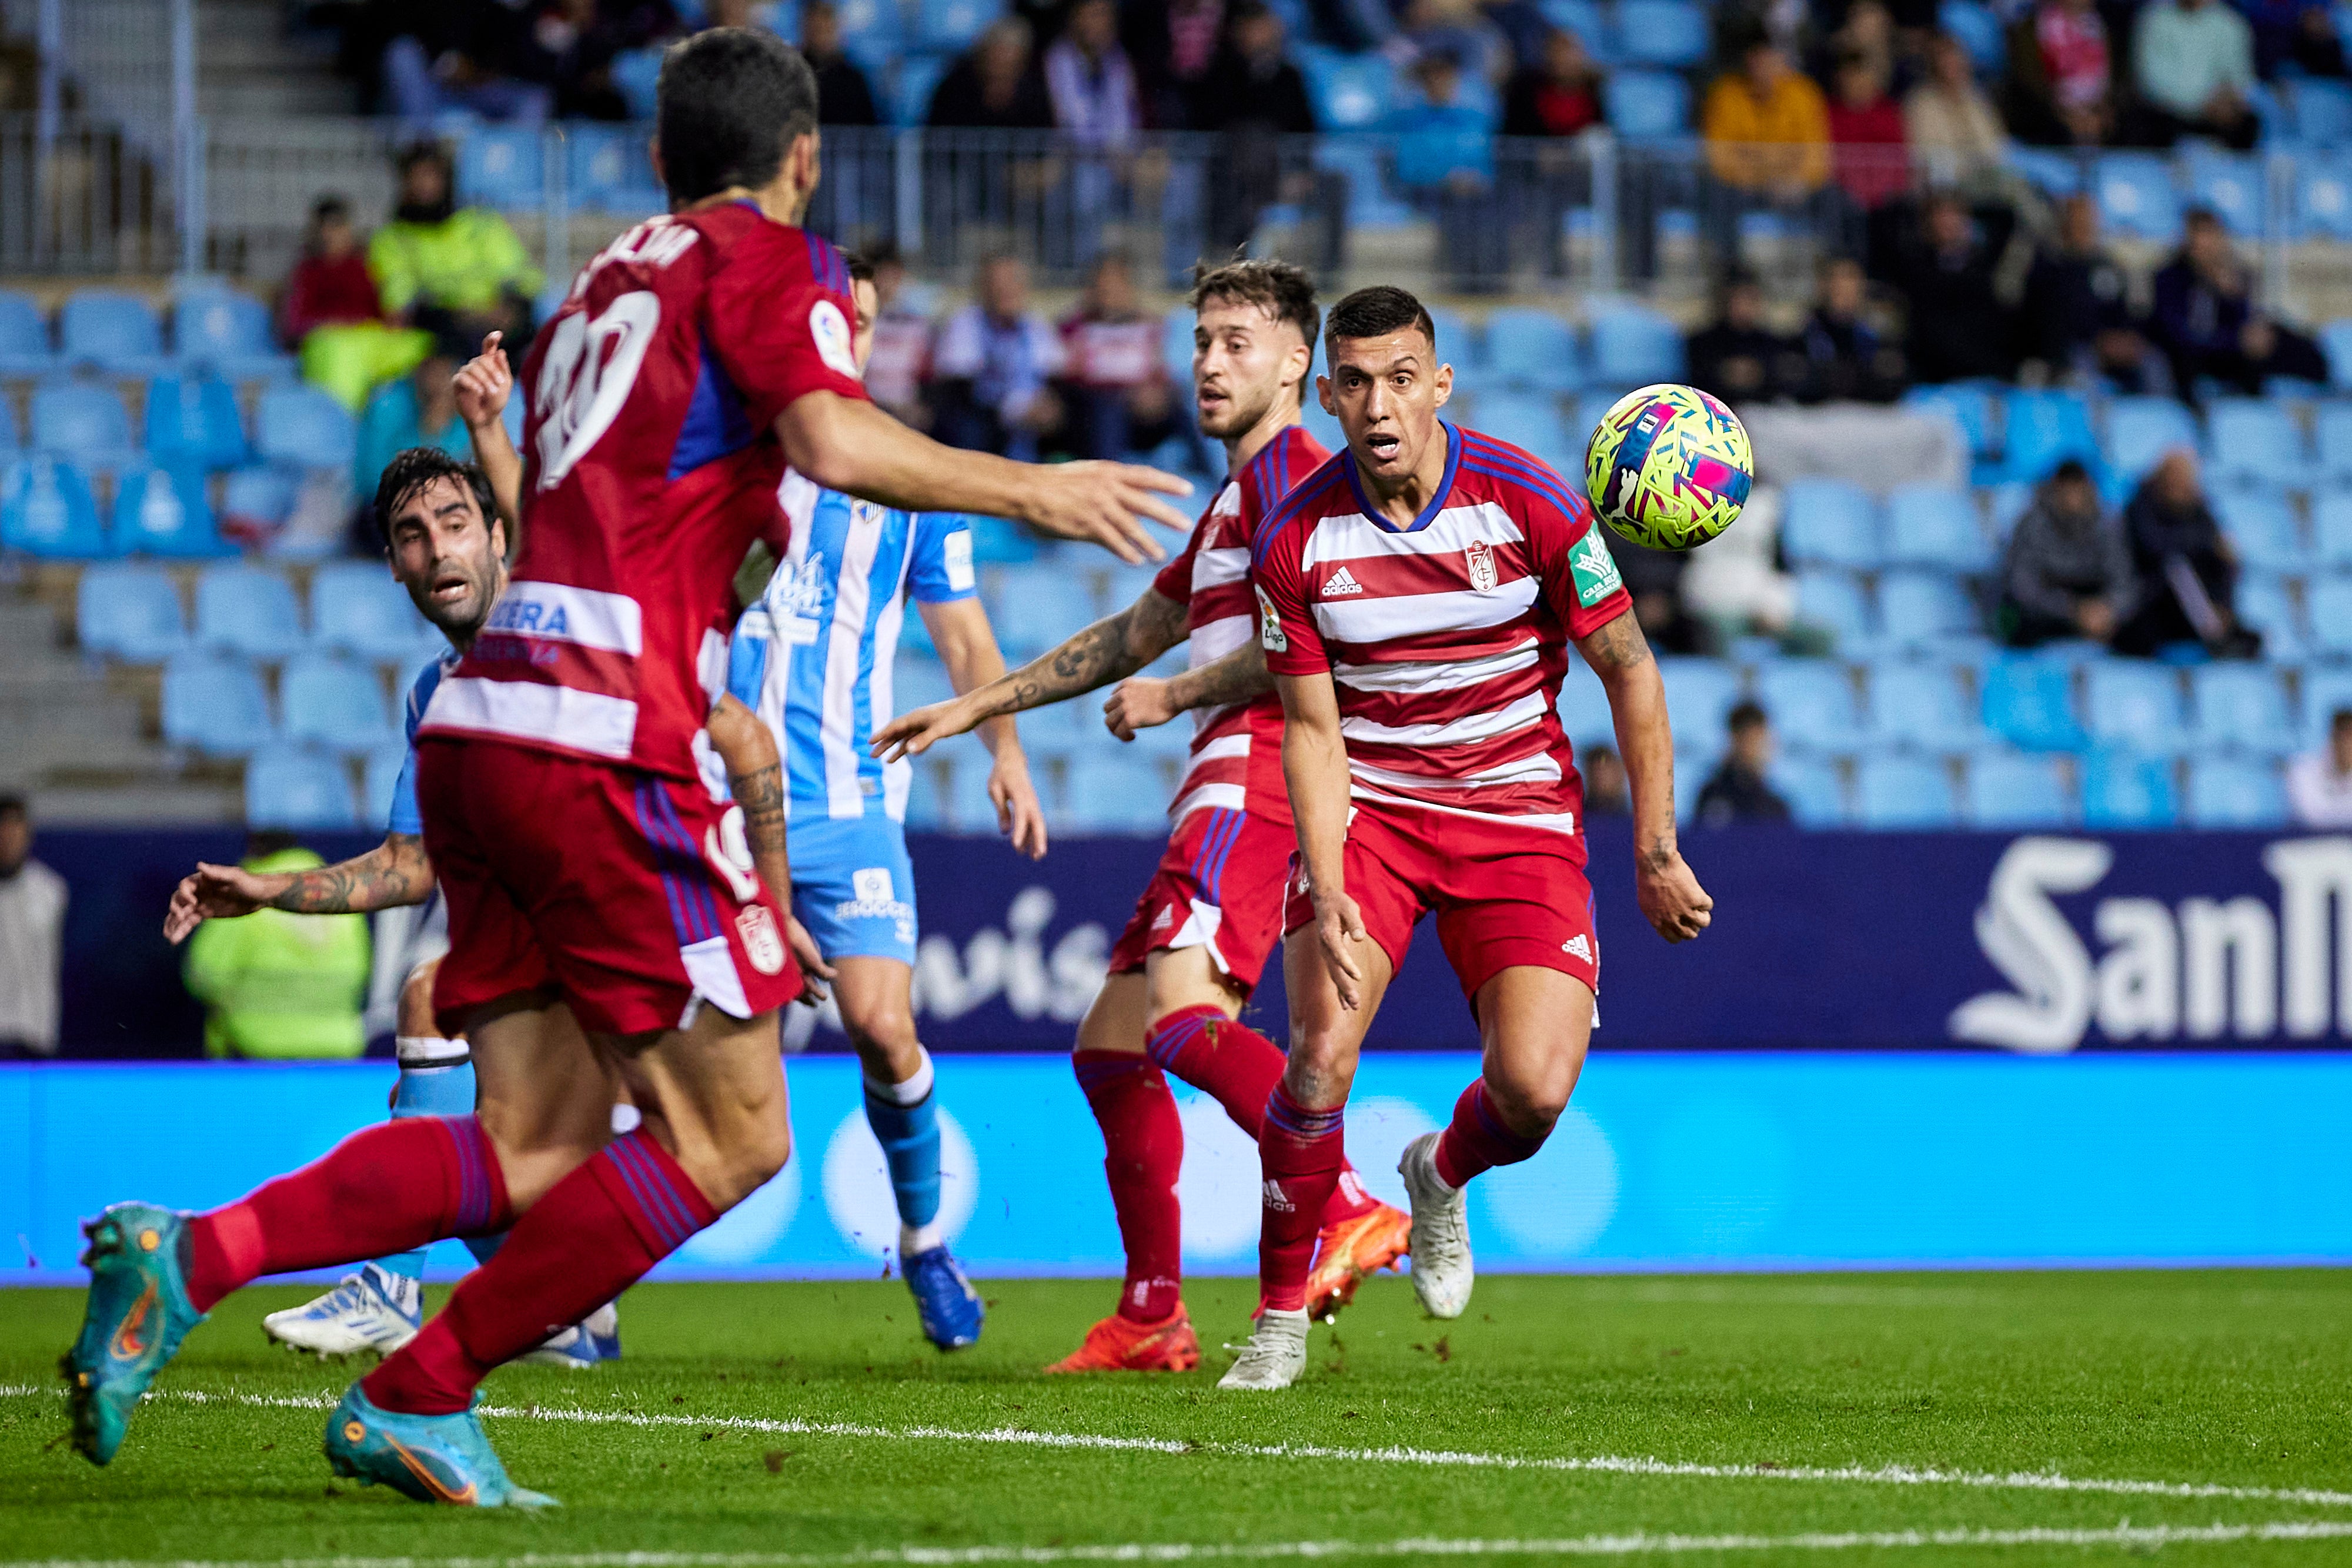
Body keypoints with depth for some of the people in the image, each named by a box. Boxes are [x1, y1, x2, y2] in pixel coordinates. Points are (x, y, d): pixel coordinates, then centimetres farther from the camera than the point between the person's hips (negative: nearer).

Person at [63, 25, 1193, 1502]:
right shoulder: (765, 258, 3)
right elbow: (831, 439, -16)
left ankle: (190, 1255, -9)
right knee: (728, 1139, -1)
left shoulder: (602, 284, 27)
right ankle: (417, 1399, -2)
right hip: (604, 747, -8)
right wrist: (1026, 490, -5)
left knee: (537, 1148, 6)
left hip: (483, 724, 8)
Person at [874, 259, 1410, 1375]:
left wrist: (1173, 697, -4)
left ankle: (1348, 1212, -39)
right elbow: (1132, 634, 38)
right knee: (1108, 1048, 10)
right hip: (1225, 801, 10)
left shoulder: (1287, 466, -2)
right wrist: (971, 709, 39)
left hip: (1252, 782, -10)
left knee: (1181, 1017, -28)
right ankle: (1152, 1316, 10)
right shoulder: (1238, 493, 29)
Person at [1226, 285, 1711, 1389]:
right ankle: (1280, 1318, -1)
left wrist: (1656, 852, -4)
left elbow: (1628, 669, -4)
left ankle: (1442, 1176, 22)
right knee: (1322, 1054, -21)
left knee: (1534, 1091, -16)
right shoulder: (1295, 542, -10)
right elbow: (1312, 729, -4)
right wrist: (1327, 892, -17)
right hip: (1368, 808, 1)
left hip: (1519, 815, 0)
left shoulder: (1531, 505, -15)